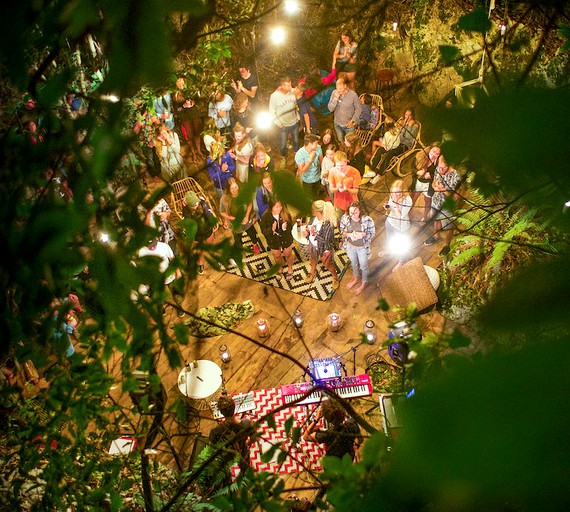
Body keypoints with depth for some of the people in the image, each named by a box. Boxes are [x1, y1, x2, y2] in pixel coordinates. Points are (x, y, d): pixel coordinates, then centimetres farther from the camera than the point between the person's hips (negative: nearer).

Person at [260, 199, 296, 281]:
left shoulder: (285, 214, -26)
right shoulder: (266, 217, -26)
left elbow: (291, 226, -18)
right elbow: (263, 231, -19)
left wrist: (285, 228, -40)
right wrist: (272, 229, -39)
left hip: (286, 239, -1)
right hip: (274, 240, 1)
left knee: (288, 254, 24)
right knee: (277, 256, 27)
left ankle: (290, 268, 56)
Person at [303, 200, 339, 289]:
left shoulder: (329, 224, -39)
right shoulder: (315, 217, -19)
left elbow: (325, 240, -33)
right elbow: (310, 223, 2)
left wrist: (314, 233, -37)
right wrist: (306, 229, -19)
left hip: (323, 248, -7)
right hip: (313, 244, 7)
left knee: (327, 264, 18)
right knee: (313, 259, 33)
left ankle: (335, 277, 48)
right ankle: (313, 272, 65)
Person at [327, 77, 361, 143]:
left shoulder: (353, 95, -20)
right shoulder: (334, 93, -12)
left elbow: (358, 109, -8)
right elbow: (330, 108, -12)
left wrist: (352, 121, -12)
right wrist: (335, 99, -27)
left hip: (349, 125, -3)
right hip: (338, 124, 3)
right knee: (340, 142, 19)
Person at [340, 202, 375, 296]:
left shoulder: (367, 220, -30)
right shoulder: (344, 219, -23)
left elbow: (372, 233, -16)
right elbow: (342, 231, -8)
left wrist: (363, 234, -35)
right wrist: (349, 234, -29)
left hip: (362, 247, -3)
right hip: (350, 246, 3)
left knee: (363, 266, 21)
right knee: (353, 263, 29)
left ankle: (363, 283, 48)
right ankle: (356, 279, 58)